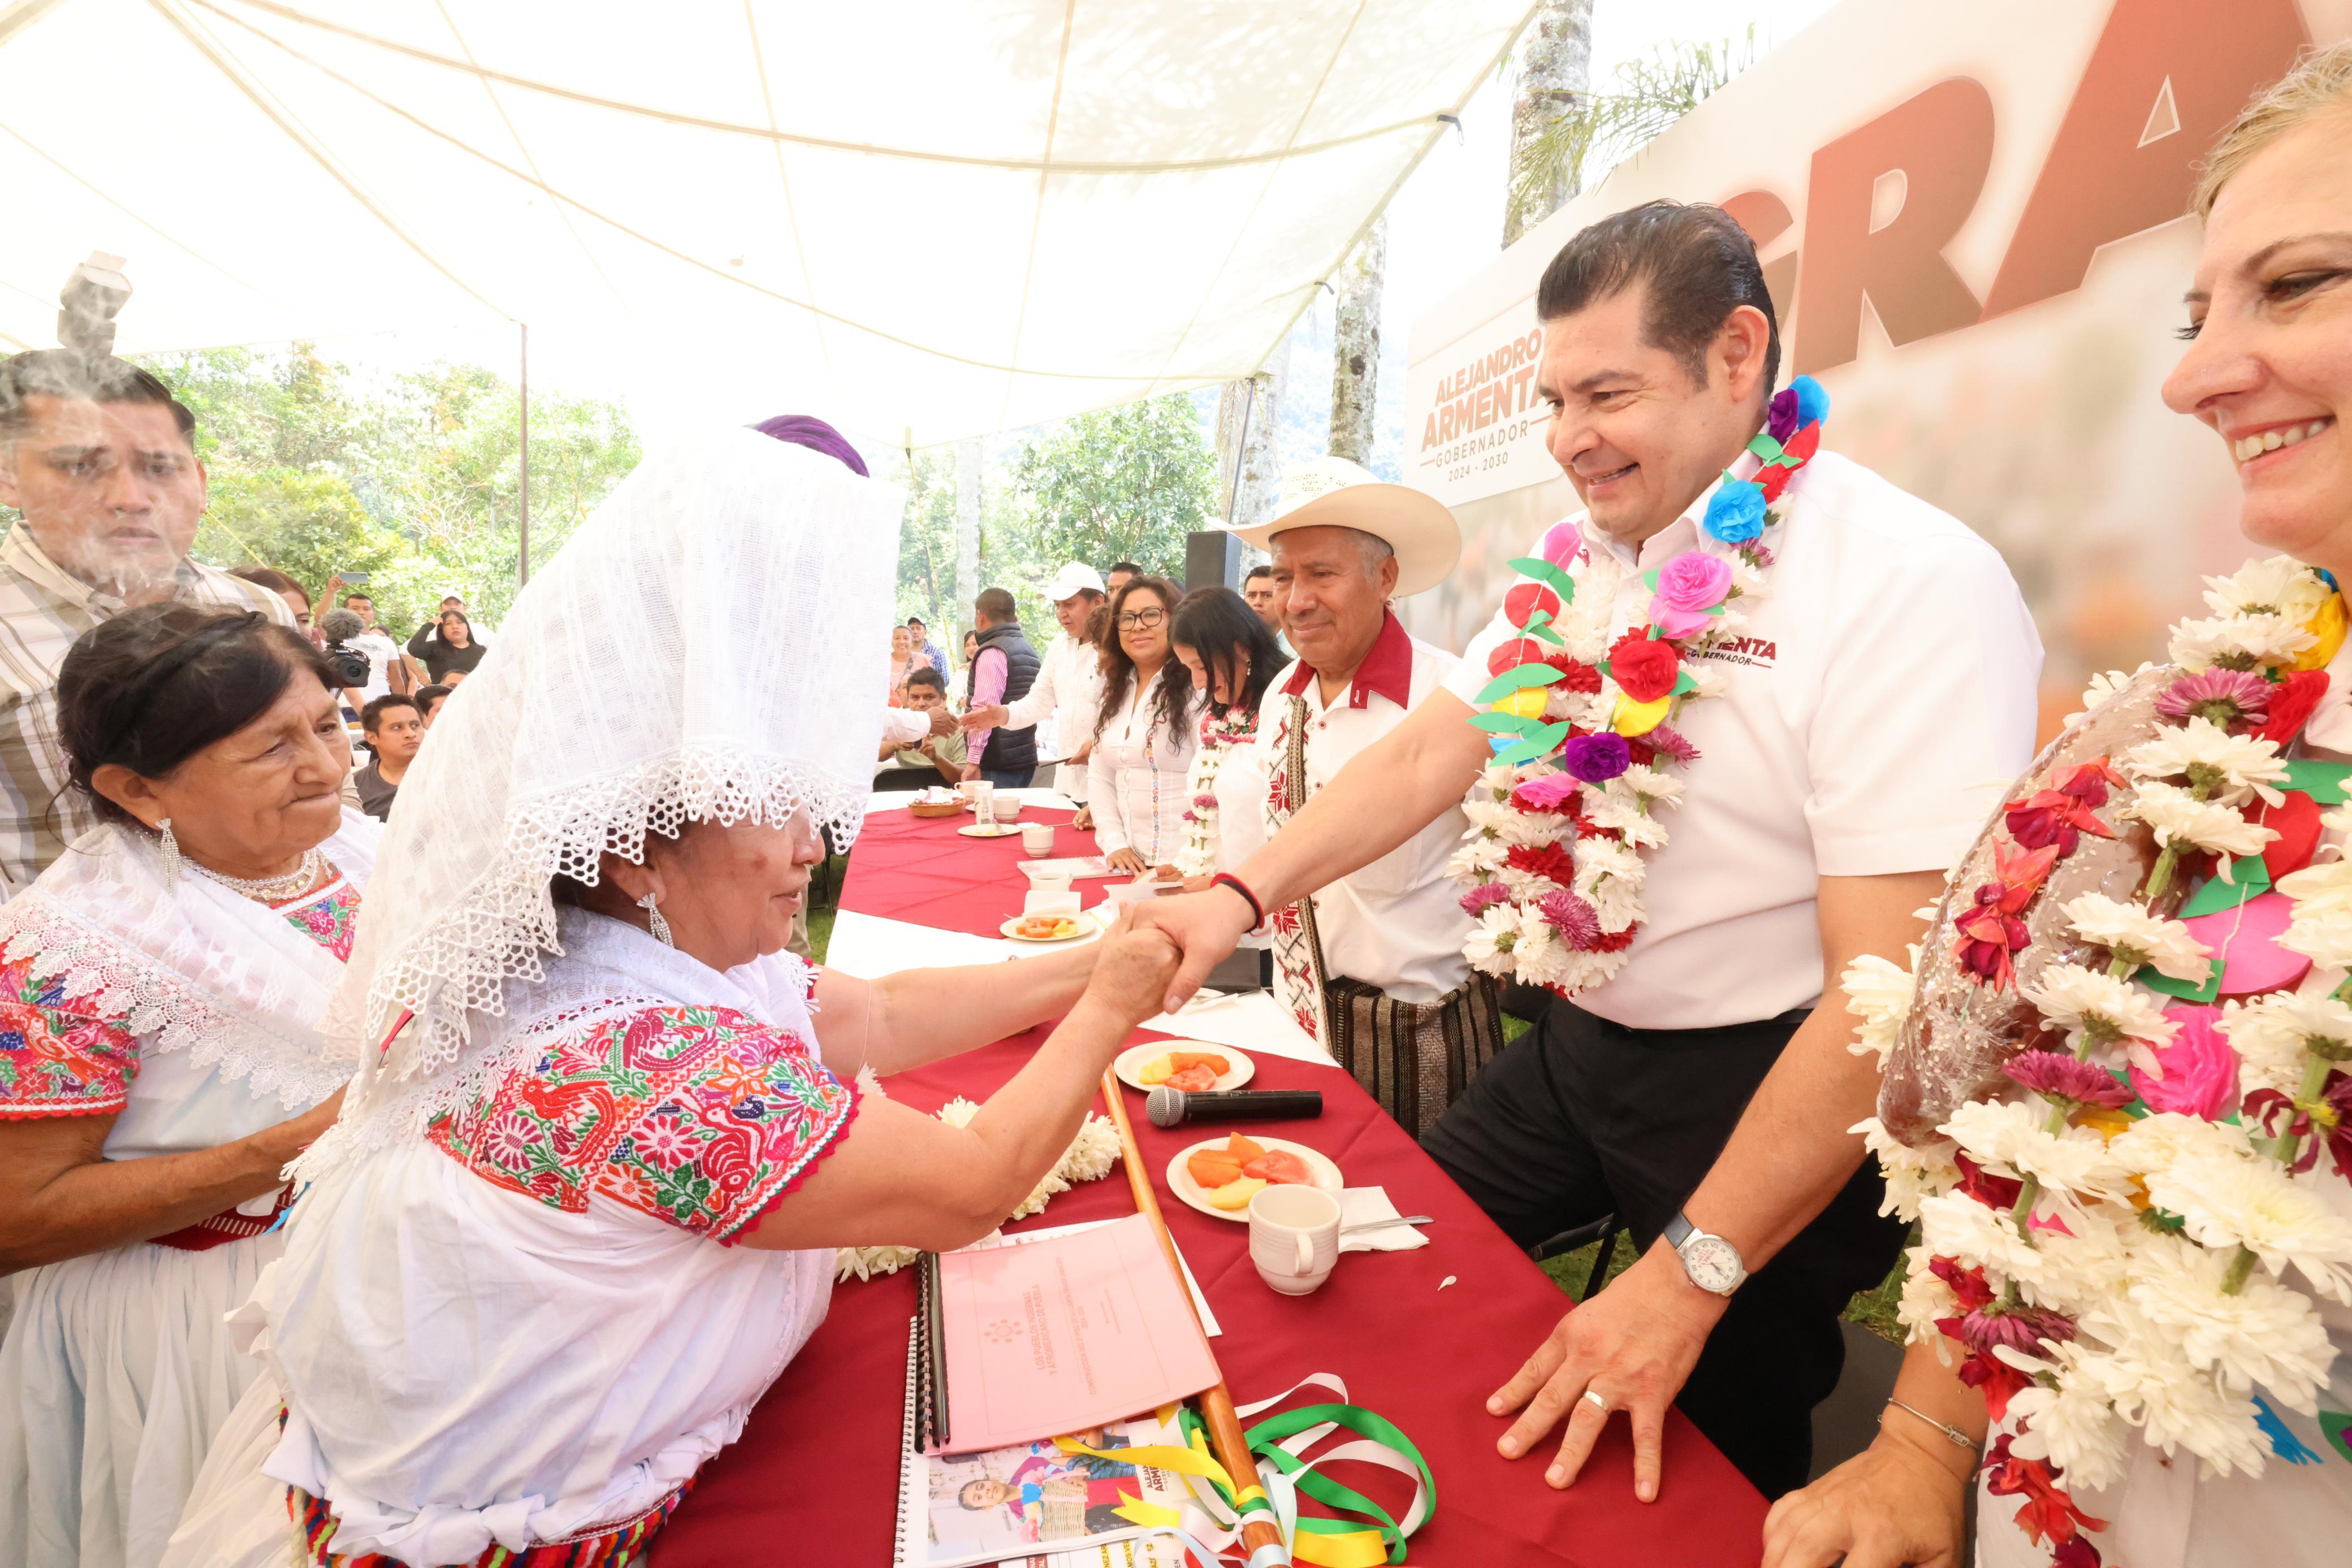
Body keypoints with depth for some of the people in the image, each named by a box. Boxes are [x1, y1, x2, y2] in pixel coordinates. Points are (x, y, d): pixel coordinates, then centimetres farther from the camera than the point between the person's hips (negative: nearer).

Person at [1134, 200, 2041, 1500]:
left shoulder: (1913, 586, -22)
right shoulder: (1580, 558, 1)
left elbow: (1892, 991, -25)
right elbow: (1434, 752, -2)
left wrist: (1690, 1276, -23)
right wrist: (1245, 893, -17)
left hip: (1759, 1089, -6)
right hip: (1578, 1044, 6)